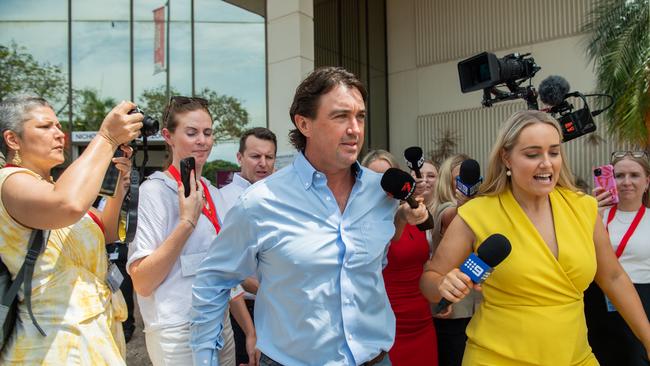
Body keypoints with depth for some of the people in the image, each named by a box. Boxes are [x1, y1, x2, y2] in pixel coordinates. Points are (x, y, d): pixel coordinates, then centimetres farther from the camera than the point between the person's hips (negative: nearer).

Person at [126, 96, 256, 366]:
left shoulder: (214, 194, 7)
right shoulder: (154, 191, -12)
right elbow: (142, 283, -18)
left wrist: (250, 331, 10)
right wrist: (187, 221, -22)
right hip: (178, 333, -6)